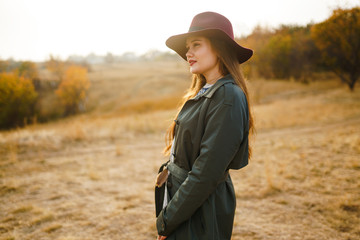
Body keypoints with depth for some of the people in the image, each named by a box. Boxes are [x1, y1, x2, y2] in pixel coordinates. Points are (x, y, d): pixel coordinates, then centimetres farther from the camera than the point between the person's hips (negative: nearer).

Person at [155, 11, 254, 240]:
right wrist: (167, 215, 5)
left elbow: (207, 172, -23)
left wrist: (167, 220, -15)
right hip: (183, 200, 8)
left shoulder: (228, 97, -20)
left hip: (201, 216, -8)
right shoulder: (202, 94, 8)